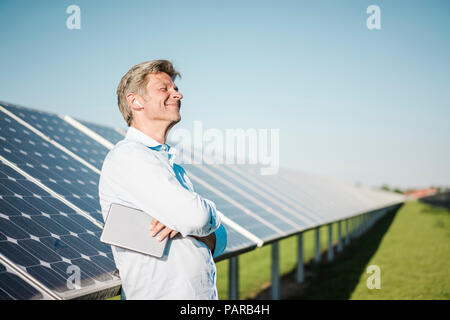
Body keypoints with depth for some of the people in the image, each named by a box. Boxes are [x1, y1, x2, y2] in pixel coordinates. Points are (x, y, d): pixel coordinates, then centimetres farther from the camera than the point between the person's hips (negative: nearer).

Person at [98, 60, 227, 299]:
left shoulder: (172, 165, 15)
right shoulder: (128, 155, -12)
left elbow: (218, 241, 10)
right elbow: (194, 215, -23)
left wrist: (185, 224, -10)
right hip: (163, 294, -7)